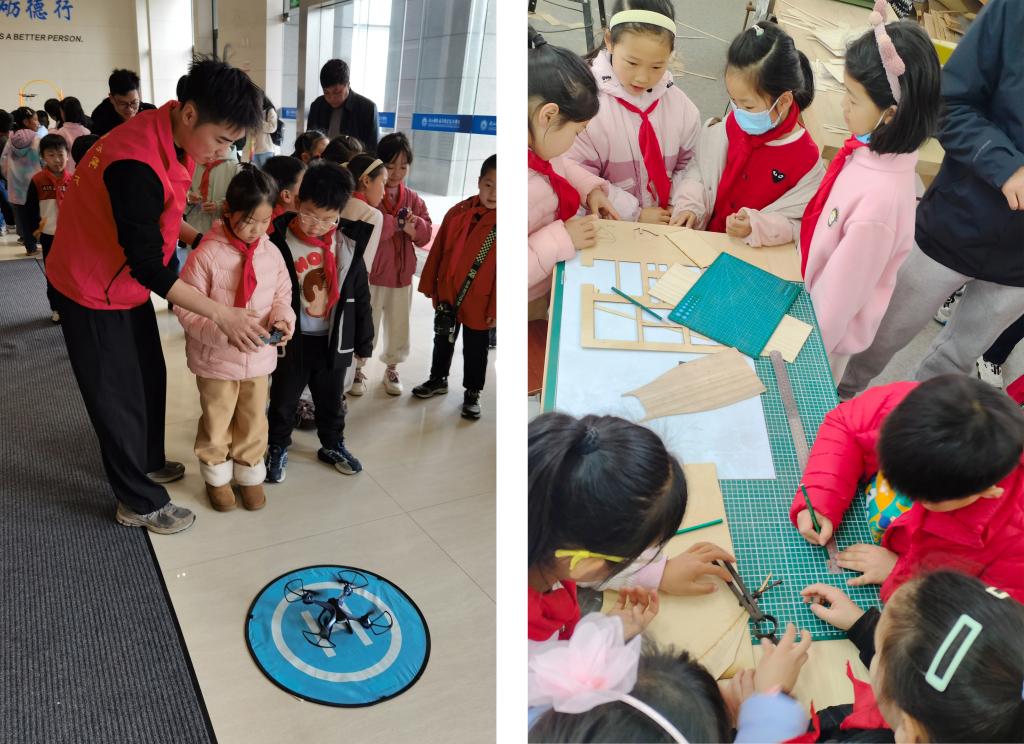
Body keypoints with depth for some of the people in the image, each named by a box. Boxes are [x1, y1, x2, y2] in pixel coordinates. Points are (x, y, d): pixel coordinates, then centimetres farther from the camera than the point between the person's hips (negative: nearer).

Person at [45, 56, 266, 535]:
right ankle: (139, 502, 22)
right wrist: (222, 315, -28)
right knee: (119, 397, 5)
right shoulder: (136, 165, -34)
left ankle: (148, 463, 41)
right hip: (95, 292, -8)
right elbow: (148, 267, -31)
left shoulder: (170, 138, -6)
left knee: (150, 378, 20)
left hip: (128, 283, 8)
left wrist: (203, 242, -3)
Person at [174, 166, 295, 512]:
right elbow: (187, 309, -15)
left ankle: (250, 473, 38)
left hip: (259, 357, 4)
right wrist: (224, 330, -28)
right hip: (216, 358, -3)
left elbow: (282, 294, 7)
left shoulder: (272, 253, -4)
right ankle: (217, 476, 37)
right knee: (217, 421, 15)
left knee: (254, 419, 18)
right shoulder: (206, 255, -17)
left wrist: (282, 319, -14)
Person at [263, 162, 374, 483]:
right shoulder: (280, 243, -15)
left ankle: (333, 445, 42)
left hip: (333, 341, 3)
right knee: (283, 402, 15)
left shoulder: (349, 245, -6)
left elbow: (360, 297, 2)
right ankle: (277, 448, 37)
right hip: (291, 340, -2)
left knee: (331, 401, 21)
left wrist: (364, 342, 5)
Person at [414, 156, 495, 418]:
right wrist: (428, 285, 4)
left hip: (479, 302, -3)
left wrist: (495, 307, -12)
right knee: (443, 341, 21)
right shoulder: (457, 212, -4)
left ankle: (472, 393, 28)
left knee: (475, 350, 11)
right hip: (447, 293, 3)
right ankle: (438, 380, 41)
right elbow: (438, 251, 3)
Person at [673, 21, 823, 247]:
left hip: (754, 255, -3)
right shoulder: (733, 125, -2)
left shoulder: (806, 159, -15)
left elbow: (799, 226, -10)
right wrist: (690, 205, -6)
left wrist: (755, 227, -26)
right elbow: (700, 166, 10)